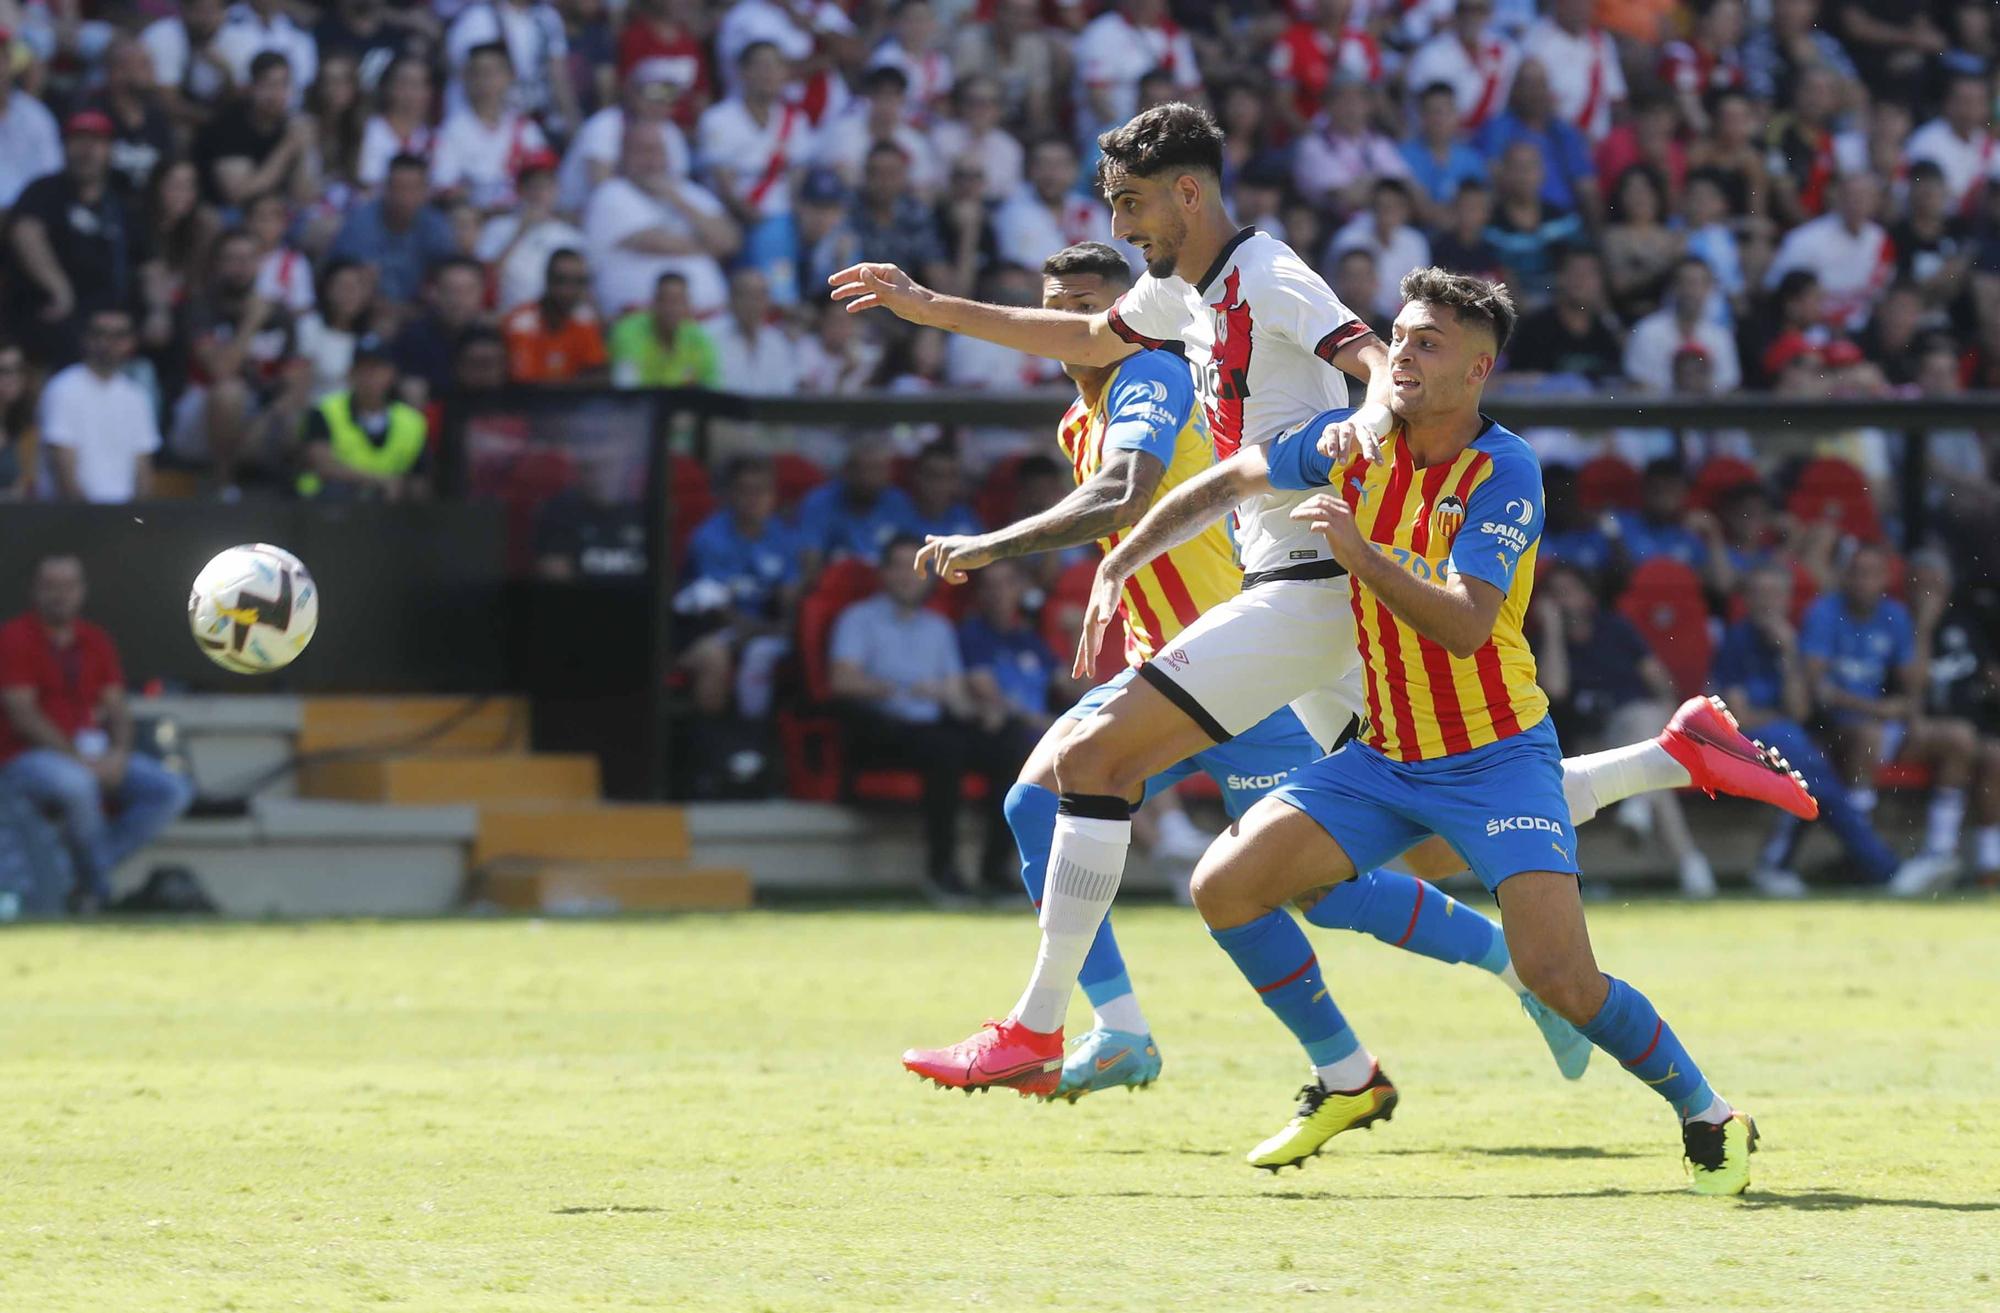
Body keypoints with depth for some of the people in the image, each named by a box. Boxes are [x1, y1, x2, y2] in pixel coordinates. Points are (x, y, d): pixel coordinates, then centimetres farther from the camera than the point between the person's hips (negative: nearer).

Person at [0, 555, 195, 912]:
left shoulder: (96, 642, 13)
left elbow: (116, 709, 10)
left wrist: (119, 754, -13)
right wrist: (82, 759, -21)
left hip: (93, 755, 7)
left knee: (174, 791, -13)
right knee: (78, 785, -40)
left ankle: (87, 876, -19)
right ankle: (99, 884, -19)